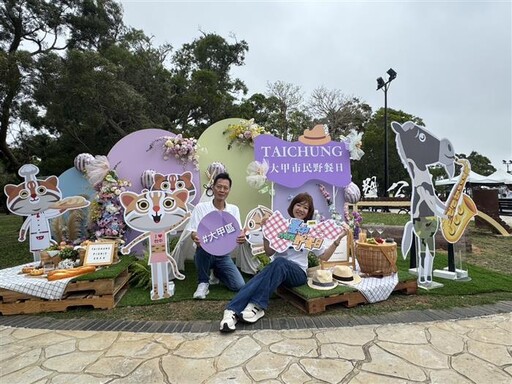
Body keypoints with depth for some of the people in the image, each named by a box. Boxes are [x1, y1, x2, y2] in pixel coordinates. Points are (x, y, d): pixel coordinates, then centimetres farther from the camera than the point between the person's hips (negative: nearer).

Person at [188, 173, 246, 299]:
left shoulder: (234, 209, 1)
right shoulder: (201, 207, -7)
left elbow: (238, 233, -4)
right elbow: (193, 233, -11)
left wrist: (242, 238, -30)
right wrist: (196, 238, -37)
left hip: (224, 255, 3)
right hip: (205, 253, -3)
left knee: (239, 286, -12)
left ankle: (217, 273, 23)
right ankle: (203, 283, -11)